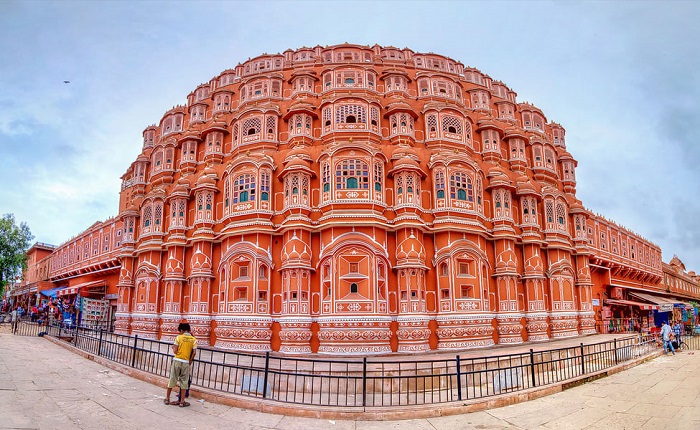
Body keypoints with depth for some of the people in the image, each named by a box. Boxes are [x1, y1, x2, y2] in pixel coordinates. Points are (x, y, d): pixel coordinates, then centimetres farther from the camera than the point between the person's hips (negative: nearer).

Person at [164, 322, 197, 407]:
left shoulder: (179, 337, -5)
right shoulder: (193, 339, -1)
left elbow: (175, 351, -7)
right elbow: (194, 353, -6)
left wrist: (173, 347, 13)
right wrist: (190, 361, 8)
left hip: (177, 361, 0)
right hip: (186, 362, 0)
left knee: (172, 379, 12)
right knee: (184, 381, 7)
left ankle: (167, 398, 24)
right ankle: (182, 401, 9)